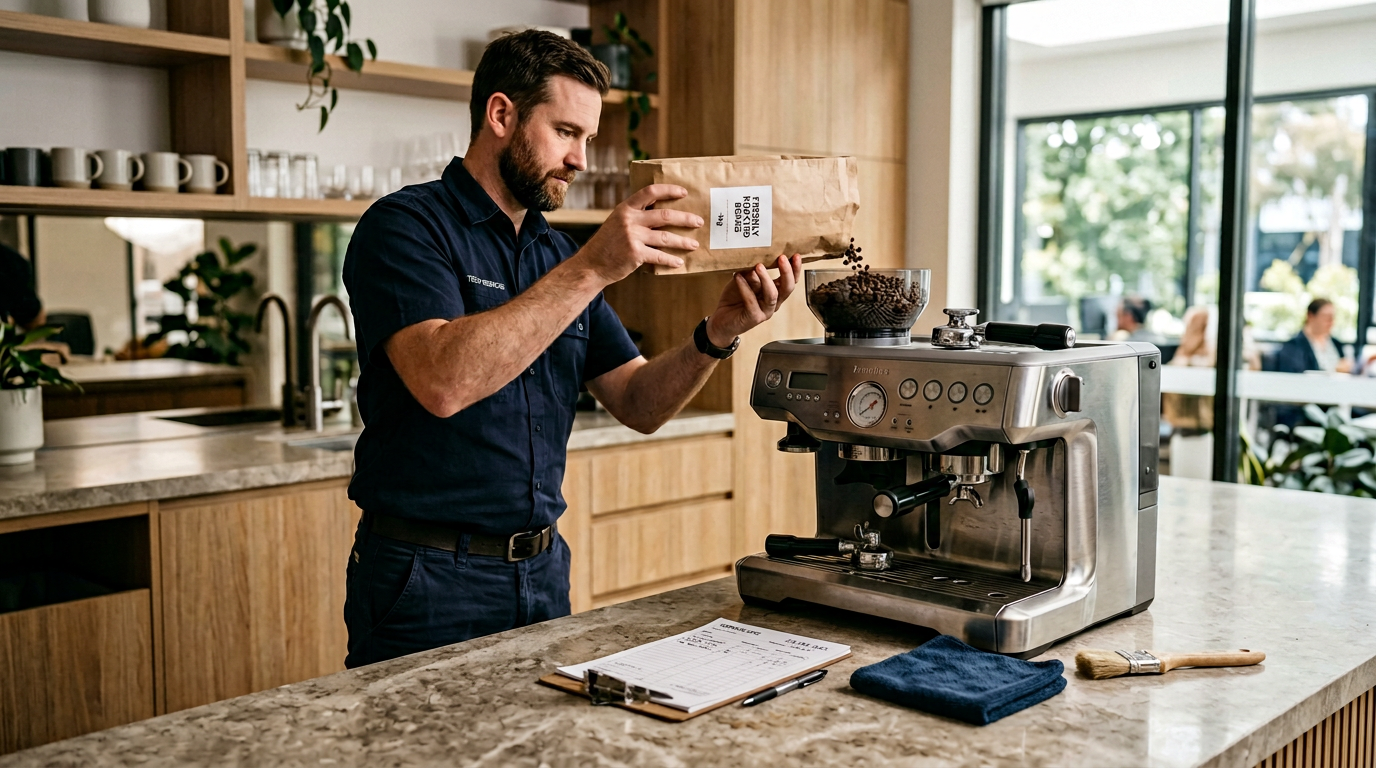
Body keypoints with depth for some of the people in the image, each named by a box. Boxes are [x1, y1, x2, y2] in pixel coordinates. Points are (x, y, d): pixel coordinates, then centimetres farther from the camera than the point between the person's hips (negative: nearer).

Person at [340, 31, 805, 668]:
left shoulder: (558, 255, 11)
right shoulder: (404, 226, -10)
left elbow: (640, 405, 7)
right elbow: (442, 381, -28)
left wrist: (717, 335, -11)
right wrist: (593, 268, -29)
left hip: (543, 568, 7)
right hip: (430, 576, -6)